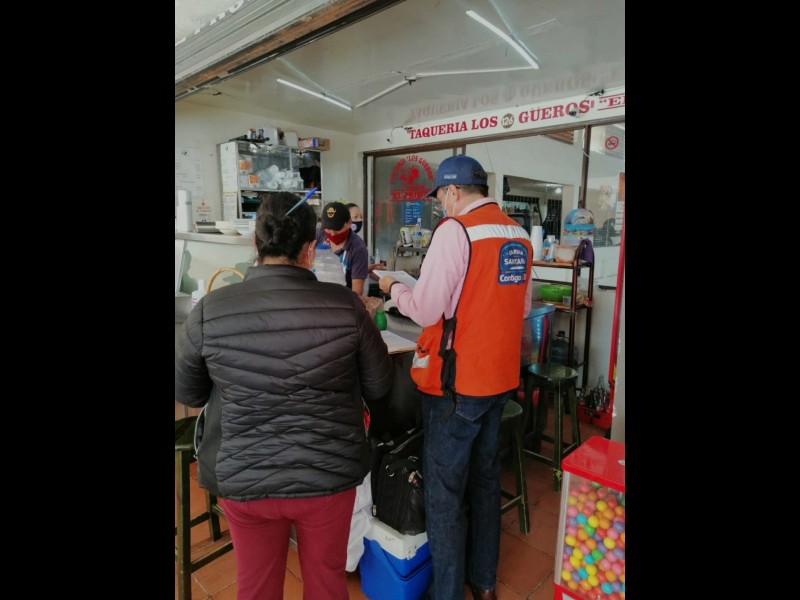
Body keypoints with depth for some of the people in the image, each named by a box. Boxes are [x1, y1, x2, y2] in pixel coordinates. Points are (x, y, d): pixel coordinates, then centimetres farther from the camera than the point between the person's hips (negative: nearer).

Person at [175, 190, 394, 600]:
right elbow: (379, 387, -6)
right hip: (330, 476, 0)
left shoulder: (210, 310, -15)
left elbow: (186, 393, 0)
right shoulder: (345, 305, -17)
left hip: (243, 480, 1)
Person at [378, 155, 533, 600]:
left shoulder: (455, 230, -16)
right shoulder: (520, 236, 7)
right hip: (501, 377, 8)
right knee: (485, 479, 21)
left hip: (457, 381, -7)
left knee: (445, 490, 8)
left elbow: (426, 310, -17)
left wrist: (394, 287, 1)